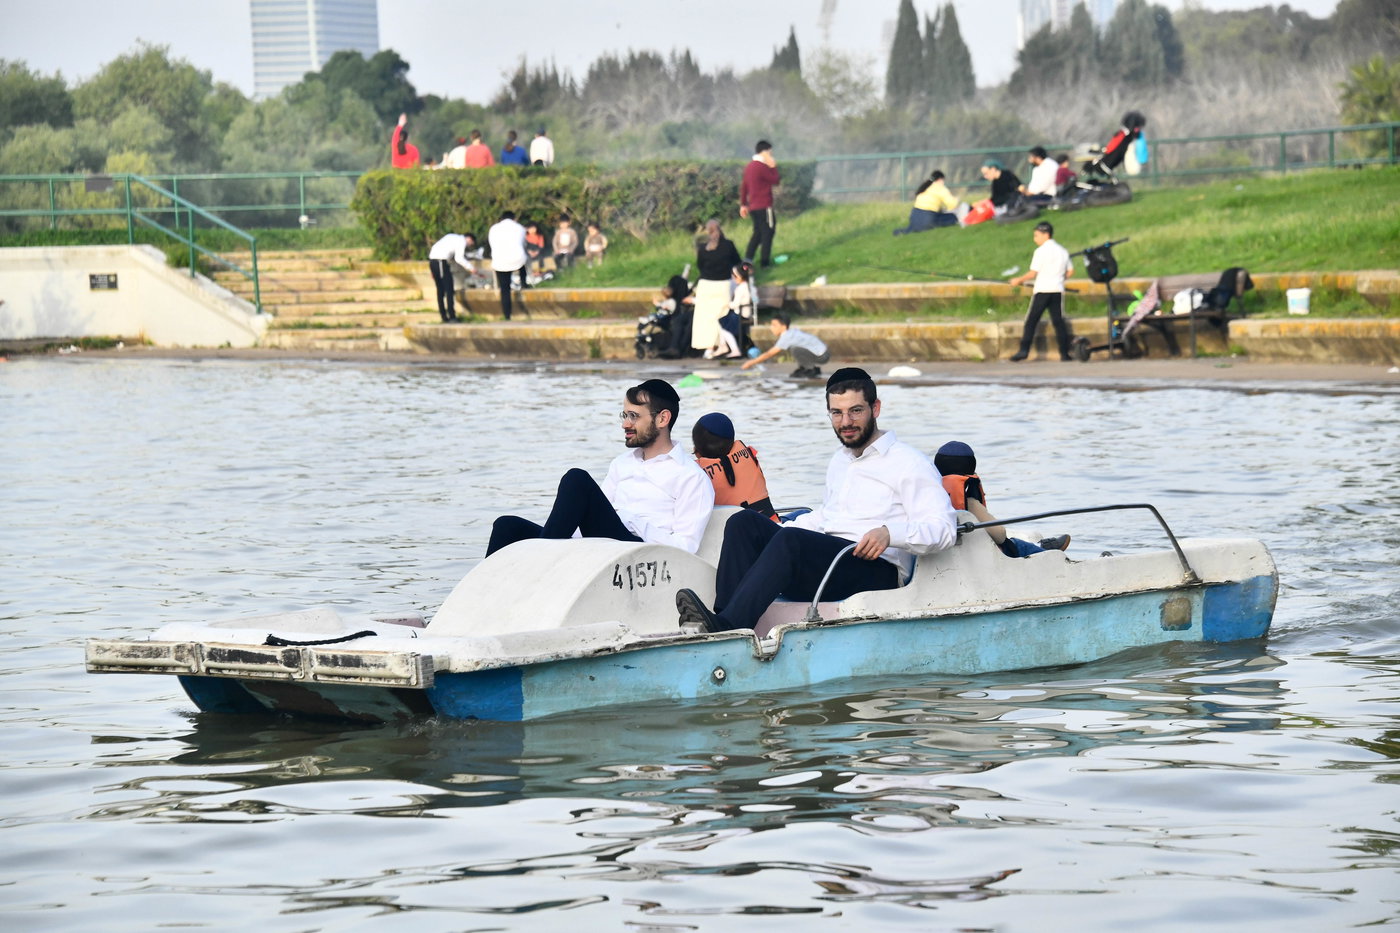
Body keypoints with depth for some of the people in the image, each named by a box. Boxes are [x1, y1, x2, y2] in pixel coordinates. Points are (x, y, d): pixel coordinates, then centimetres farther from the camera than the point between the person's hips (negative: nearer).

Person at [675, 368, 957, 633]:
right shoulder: (839, 462, 25)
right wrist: (768, 531, 23)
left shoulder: (909, 463, 0)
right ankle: (726, 618, -31)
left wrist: (890, 533, -27)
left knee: (791, 539, -33)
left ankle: (726, 625, -47)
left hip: (877, 571, -8)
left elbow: (944, 528, -9)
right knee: (743, 522, -9)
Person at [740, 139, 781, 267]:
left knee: (758, 233, 16)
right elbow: (776, 181, -9)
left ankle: (747, 259, 4)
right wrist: (773, 167, 1)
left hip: (753, 207, 8)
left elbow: (743, 186, 14)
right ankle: (765, 261, 2)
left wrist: (743, 205, 19)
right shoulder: (762, 167, -15)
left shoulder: (749, 166, 11)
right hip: (764, 207, -8)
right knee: (768, 233, 1)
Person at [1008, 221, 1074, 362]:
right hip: (1058, 289, 5)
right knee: (1059, 321, 6)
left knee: (1031, 321, -1)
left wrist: (1018, 280, 3)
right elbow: (1070, 271, 14)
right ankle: (1065, 353, 1)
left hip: (1042, 290, -5)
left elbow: (1032, 273, -9)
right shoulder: (1062, 251, 12)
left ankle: (1024, 350, -7)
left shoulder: (1041, 251, -7)